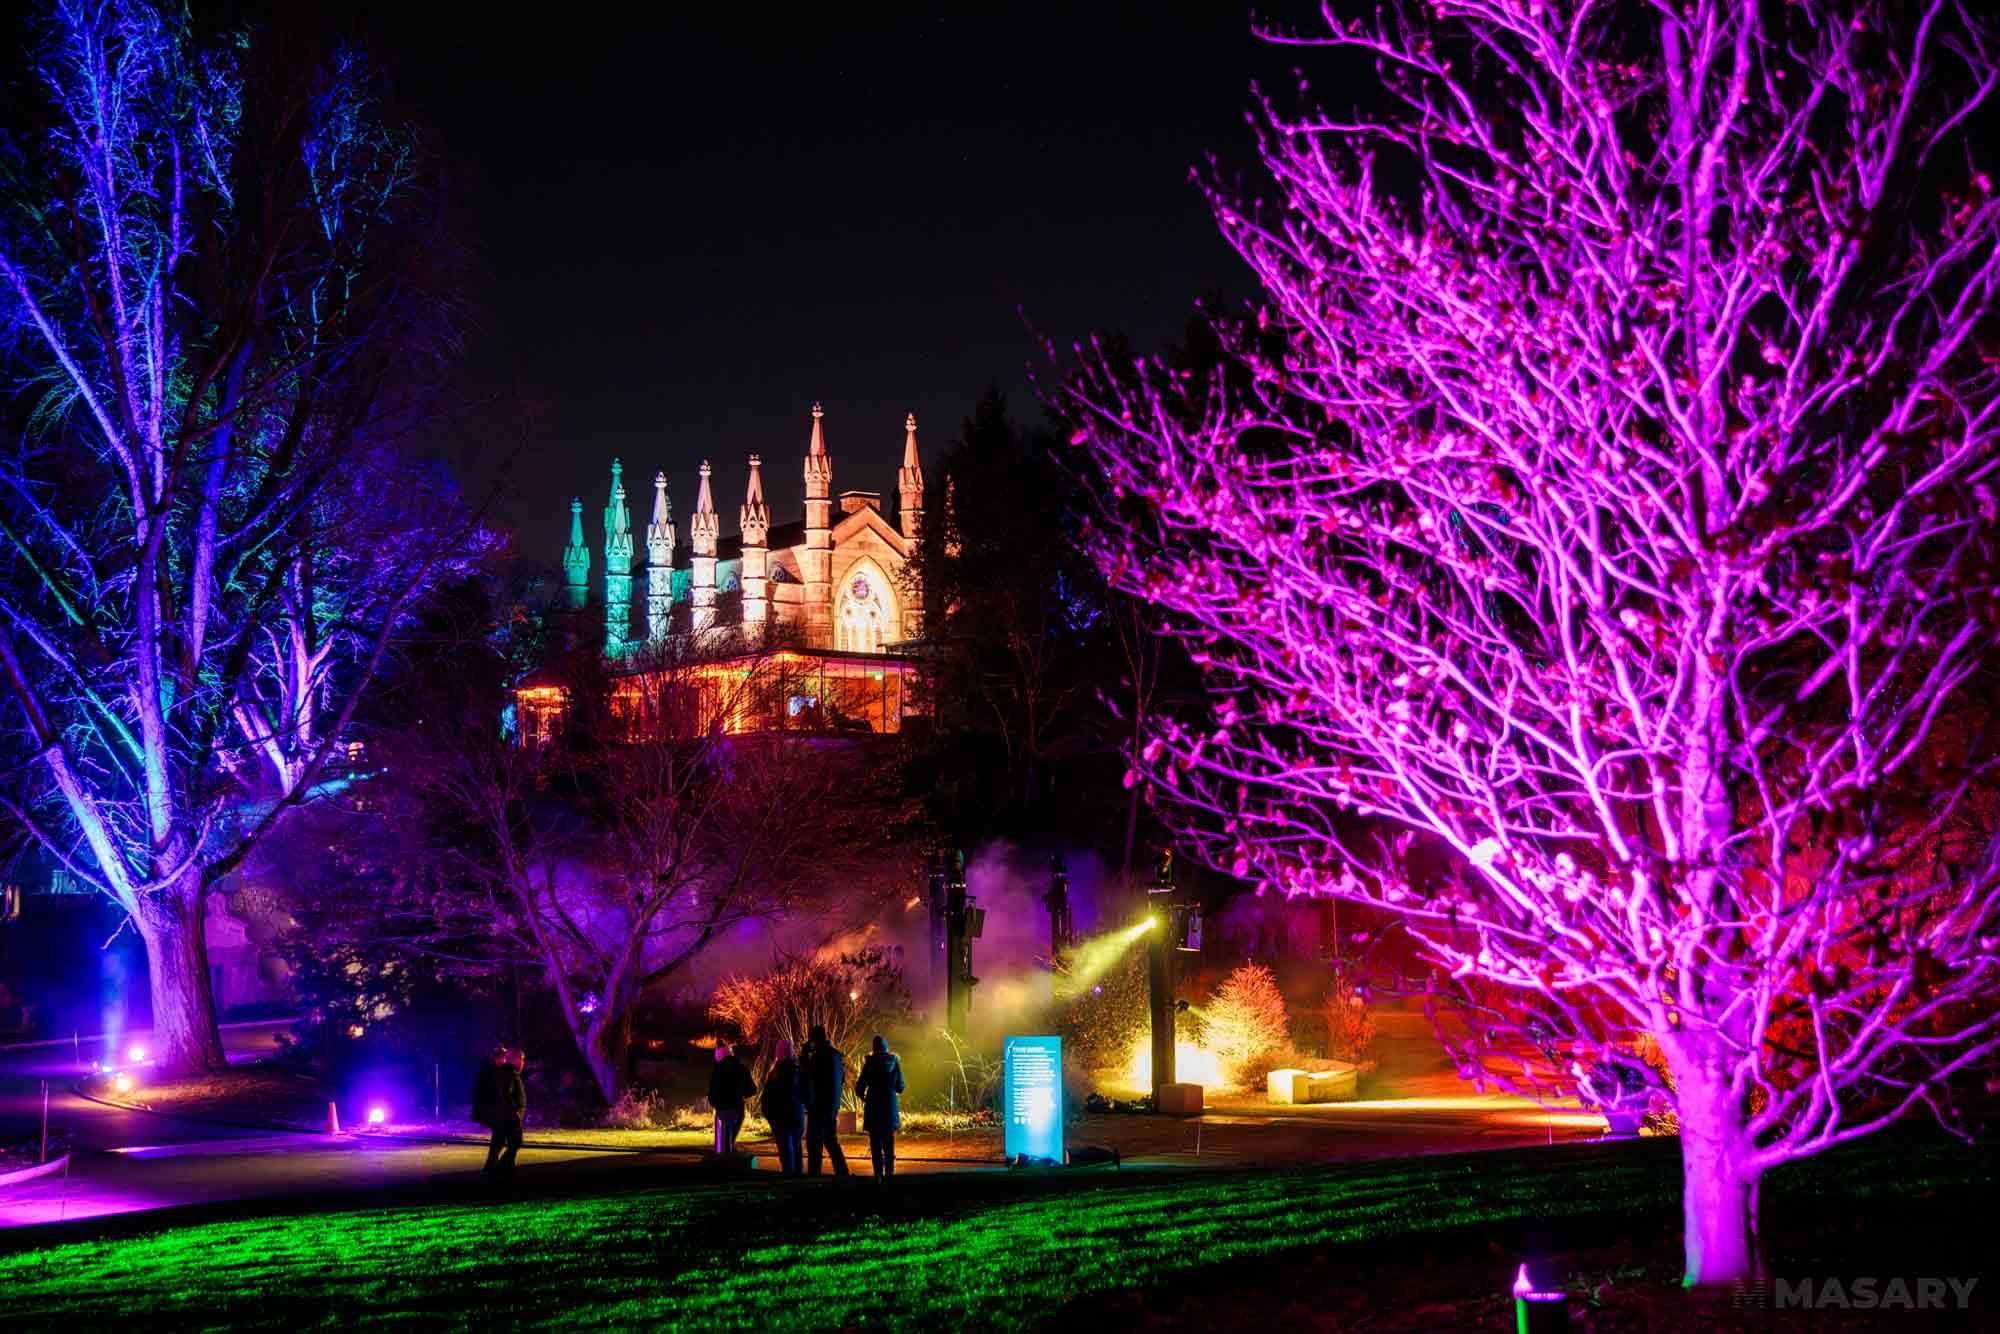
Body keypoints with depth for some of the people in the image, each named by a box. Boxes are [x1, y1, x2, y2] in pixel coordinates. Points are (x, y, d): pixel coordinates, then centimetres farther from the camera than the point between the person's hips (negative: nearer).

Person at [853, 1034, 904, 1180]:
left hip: (874, 1107, -2)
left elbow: (860, 1088, -7)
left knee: (875, 1142, 2)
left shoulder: (870, 1063, -7)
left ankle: (878, 1174, -5)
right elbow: (900, 1087, 2)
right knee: (889, 1143, 14)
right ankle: (889, 1172, 12)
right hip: (891, 1106, 2)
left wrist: (863, 1096, 14)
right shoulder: (894, 1062, -1)